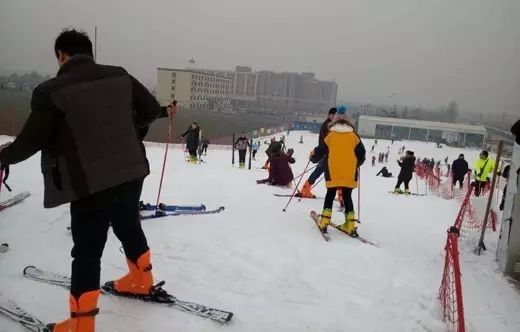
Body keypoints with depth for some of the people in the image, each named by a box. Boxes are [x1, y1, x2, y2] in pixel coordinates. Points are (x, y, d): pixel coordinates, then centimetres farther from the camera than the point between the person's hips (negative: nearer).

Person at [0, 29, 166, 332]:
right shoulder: (119, 76, 2)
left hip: (90, 184, -5)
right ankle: (142, 281, 45)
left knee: (87, 252, 6)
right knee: (130, 229, 25)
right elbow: (152, 110, 7)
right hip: (131, 174, 5)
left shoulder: (51, 90, -10)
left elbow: (32, 140, -6)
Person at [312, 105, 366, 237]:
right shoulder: (354, 136, 5)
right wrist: (355, 165, 29)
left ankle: (324, 222, 5)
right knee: (347, 198, 10)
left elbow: (319, 152, 2)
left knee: (330, 196, 11)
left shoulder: (330, 136, 0)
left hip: (333, 174, -1)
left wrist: (313, 156, 24)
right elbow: (362, 155, 10)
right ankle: (350, 225, 6)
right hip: (349, 175, 1)